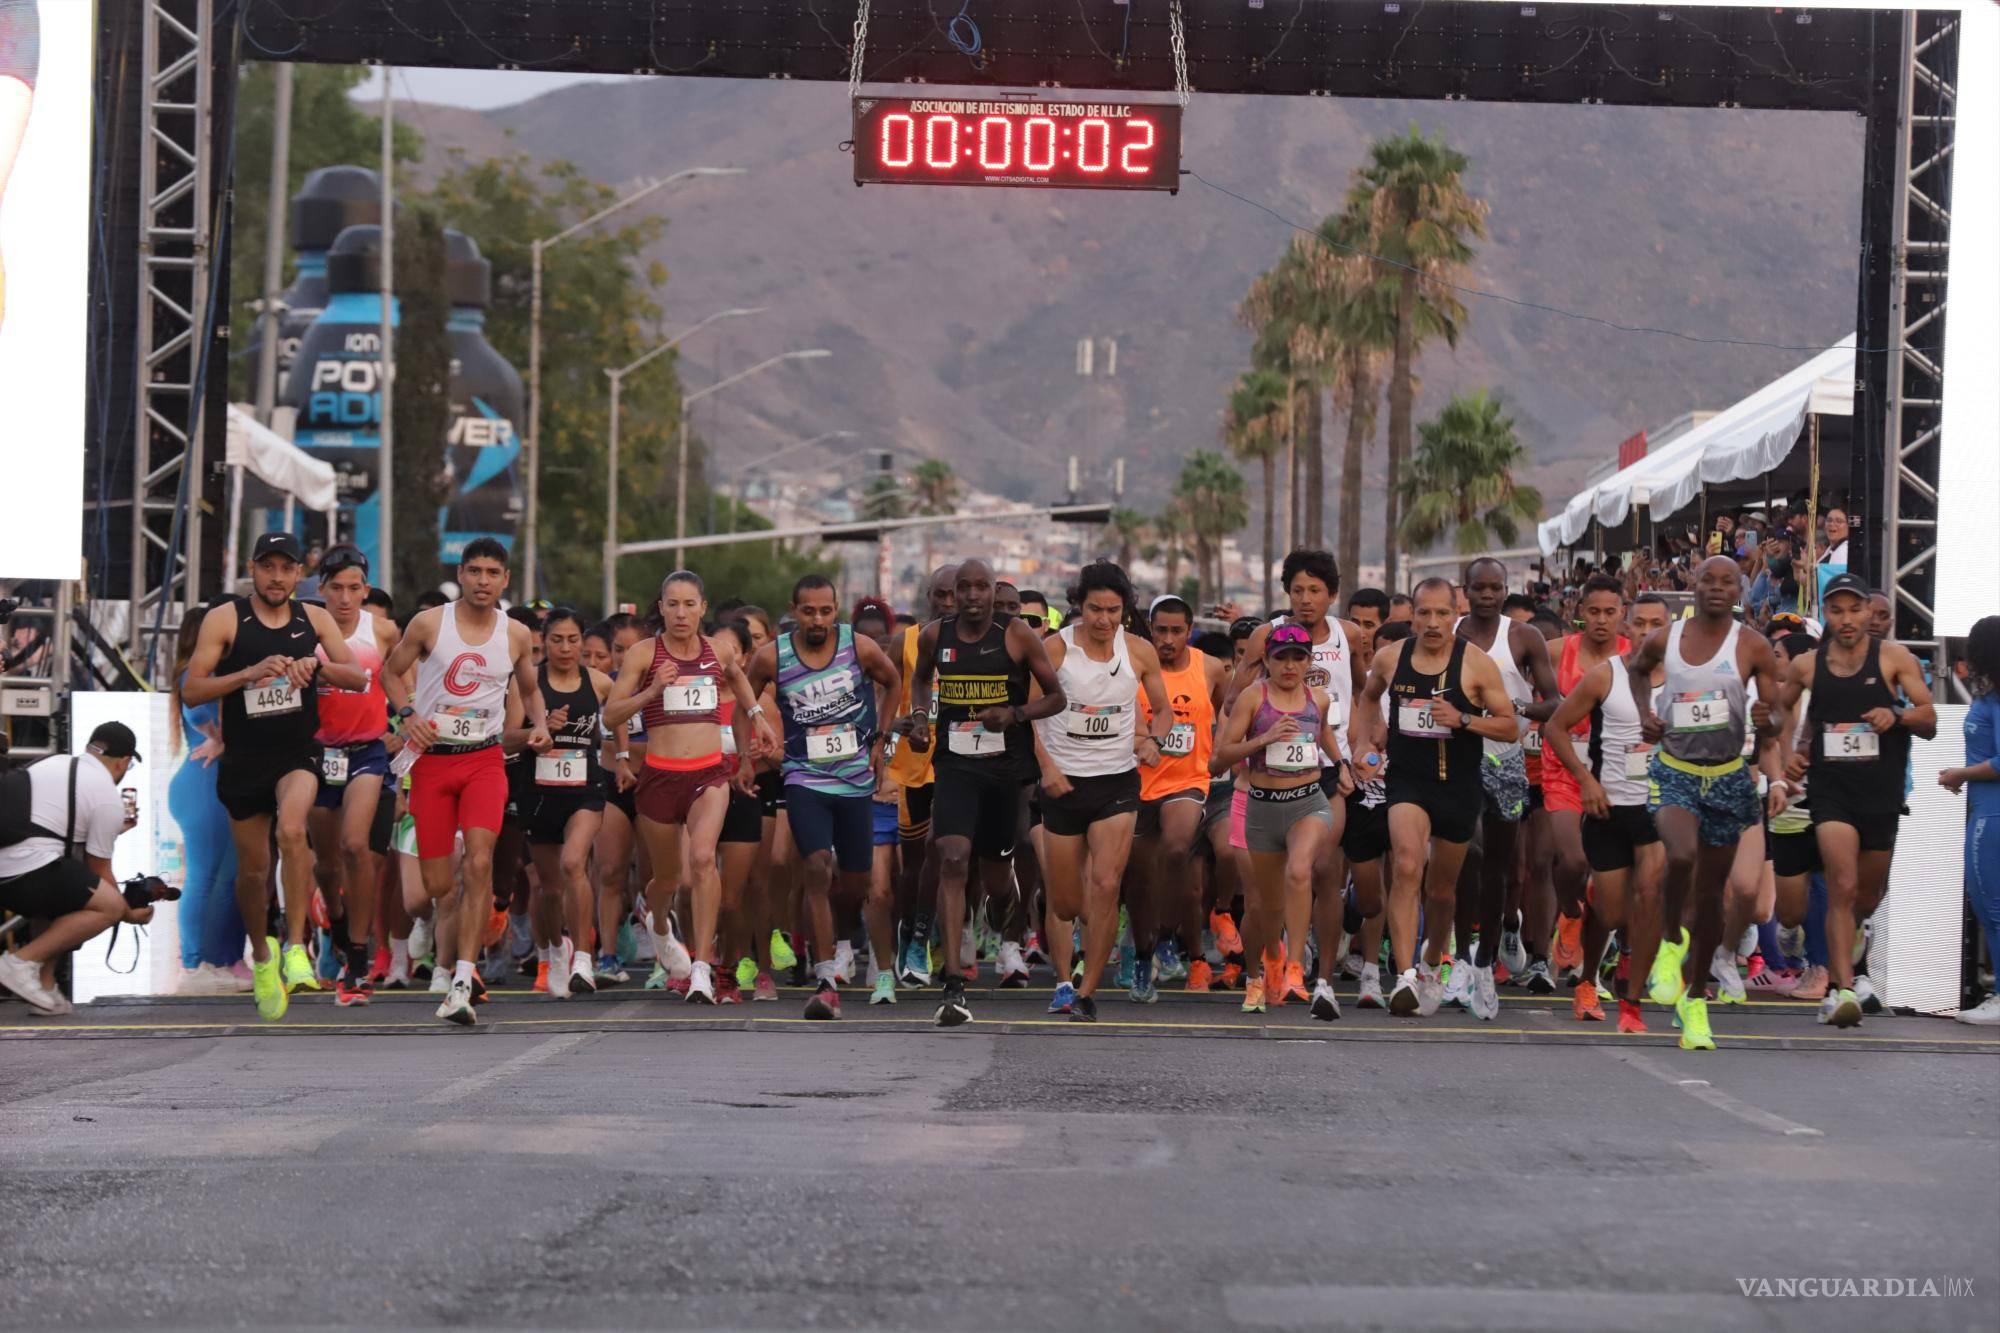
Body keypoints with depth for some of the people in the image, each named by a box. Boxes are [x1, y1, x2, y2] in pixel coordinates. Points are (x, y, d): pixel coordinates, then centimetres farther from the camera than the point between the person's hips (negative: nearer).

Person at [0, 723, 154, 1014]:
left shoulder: (53, 763, 22)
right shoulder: (109, 799, 0)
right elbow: (99, 872, 7)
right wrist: (130, 915, 24)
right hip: (27, 875, -9)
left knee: (64, 892, 29)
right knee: (110, 906, -3)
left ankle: (43, 983, 14)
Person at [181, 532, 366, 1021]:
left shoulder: (315, 618, 3)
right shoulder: (225, 619, -5)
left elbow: (358, 678, 1)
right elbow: (191, 691, -9)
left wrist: (317, 665, -19)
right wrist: (250, 672, -23)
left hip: (298, 754, 0)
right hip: (244, 761, 0)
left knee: (291, 829, -30)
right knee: (253, 868, 10)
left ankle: (295, 946, -24)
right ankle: (261, 957, 36)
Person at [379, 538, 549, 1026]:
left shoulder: (517, 635, 4)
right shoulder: (428, 623, -2)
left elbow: (530, 689, 20)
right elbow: (391, 672, 9)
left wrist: (540, 724, 1)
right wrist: (408, 714, -8)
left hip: (484, 760, 0)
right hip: (432, 759, 0)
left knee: (479, 862, -20)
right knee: (437, 883, 2)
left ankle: (462, 985, -23)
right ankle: (447, 972, 27)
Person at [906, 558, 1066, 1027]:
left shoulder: (1018, 637, -6)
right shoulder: (935, 636, 2)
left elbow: (1057, 697, -1)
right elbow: (920, 678, 23)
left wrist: (1015, 714, -18)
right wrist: (919, 717, 5)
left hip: (1006, 764, 0)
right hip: (955, 763, 0)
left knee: (996, 867, 14)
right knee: (952, 862, -19)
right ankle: (953, 985, -24)